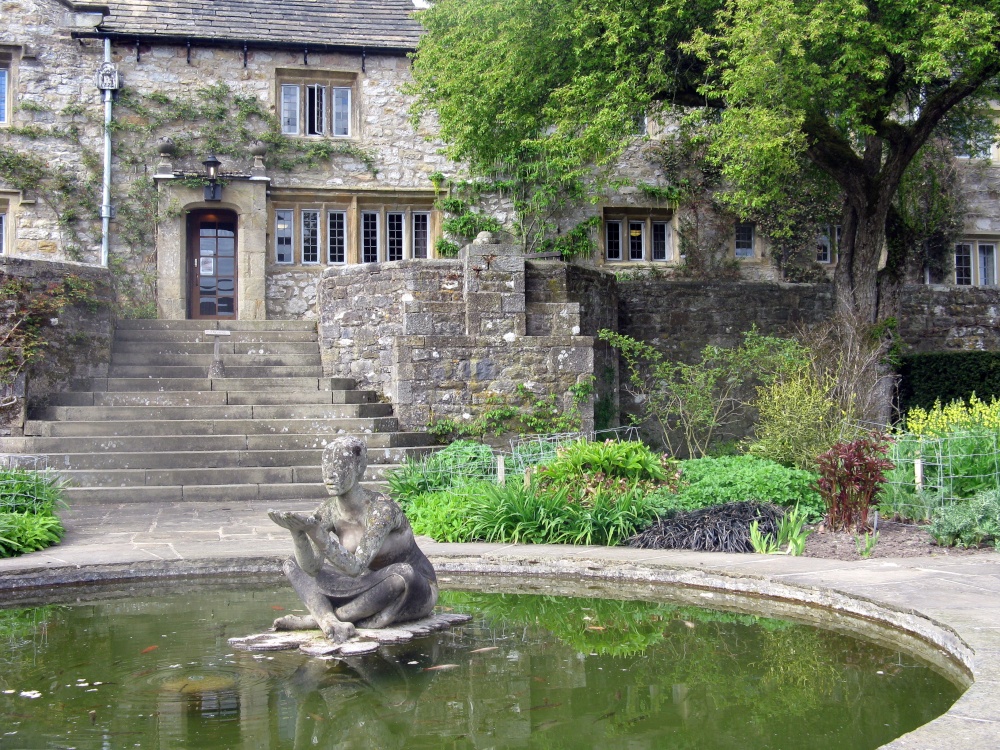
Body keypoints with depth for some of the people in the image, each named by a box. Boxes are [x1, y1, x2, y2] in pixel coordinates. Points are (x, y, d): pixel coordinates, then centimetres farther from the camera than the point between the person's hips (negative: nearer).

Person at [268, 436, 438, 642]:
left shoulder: (382, 509, -27)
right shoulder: (328, 510, -9)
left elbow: (355, 567, -36)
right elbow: (312, 568, -19)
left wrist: (317, 533, -47)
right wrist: (297, 532, -36)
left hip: (415, 594, -6)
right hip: (373, 591, 6)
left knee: (402, 572, -41)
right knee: (292, 565, -1)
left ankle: (314, 620, -23)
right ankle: (331, 623, -29)